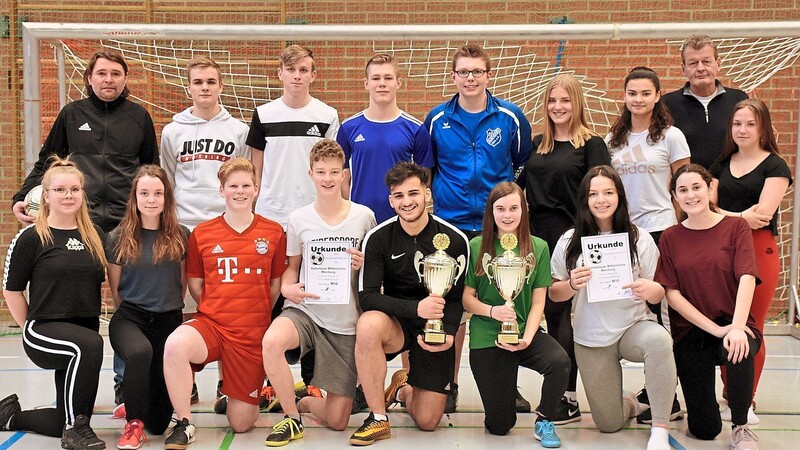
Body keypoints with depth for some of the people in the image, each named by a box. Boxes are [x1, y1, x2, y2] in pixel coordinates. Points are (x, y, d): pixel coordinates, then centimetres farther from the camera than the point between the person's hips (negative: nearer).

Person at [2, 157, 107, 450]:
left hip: (85, 334, 5)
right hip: (44, 331, -5)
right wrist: (31, 329, -2)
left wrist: (93, 322, 11)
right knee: (89, 344, -38)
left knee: (64, 423, 6)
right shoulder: (31, 238, -6)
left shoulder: (95, 237, 6)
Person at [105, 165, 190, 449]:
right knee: (140, 351, -40)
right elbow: (114, 289, 7)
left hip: (169, 320, 1)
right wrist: (131, 313, 9)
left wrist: (170, 308, 12)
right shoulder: (118, 238, -2)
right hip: (129, 317, -1)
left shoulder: (180, 237, 1)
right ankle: (134, 422, -15)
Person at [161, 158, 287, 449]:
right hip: (211, 324, 0)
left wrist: (254, 314, 7)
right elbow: (194, 284, 10)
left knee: (240, 423, 1)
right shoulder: (201, 234, 2)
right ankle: (183, 424, -16)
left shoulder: (274, 233, 1)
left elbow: (276, 285, 9)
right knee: (175, 345, -37)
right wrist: (219, 311, 4)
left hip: (253, 333, 0)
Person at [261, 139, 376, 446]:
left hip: (346, 323, 0)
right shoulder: (298, 219, 0)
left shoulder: (364, 216, -2)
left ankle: (305, 401, 36)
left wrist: (364, 266, -13)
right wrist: (287, 288, -9)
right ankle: (292, 418, -13)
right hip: (306, 310, 0)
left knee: (337, 421, -1)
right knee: (272, 341, -37)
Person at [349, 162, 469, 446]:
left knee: (427, 422, 0)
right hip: (396, 324, -1)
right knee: (368, 324, -38)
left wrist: (448, 333, -21)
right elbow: (367, 297, -17)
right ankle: (378, 419, -19)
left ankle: (403, 389, 39)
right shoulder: (377, 238, -10)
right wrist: (415, 307, -32)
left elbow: (457, 297, -1)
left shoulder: (455, 240, -9)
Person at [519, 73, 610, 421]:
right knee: (551, 314, 8)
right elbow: (519, 184, 19)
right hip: (538, 237, 5)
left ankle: (569, 398, 2)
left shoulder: (591, 145, -1)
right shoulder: (536, 144, 14)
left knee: (561, 314, -5)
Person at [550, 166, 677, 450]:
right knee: (609, 424, 2)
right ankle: (630, 403, 40)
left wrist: (652, 290, -25)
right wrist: (572, 285, -18)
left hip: (632, 328, -1)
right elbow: (553, 294, 4)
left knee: (659, 339, -38)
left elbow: (658, 296, -1)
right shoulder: (570, 241, -2)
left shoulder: (639, 239, -3)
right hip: (591, 339, 1)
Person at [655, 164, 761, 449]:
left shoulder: (736, 227, -1)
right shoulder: (670, 238, 3)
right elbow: (671, 293, -5)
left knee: (738, 350, -39)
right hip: (690, 334, 1)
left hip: (734, 326, -1)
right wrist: (715, 329, -15)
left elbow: (747, 278, -15)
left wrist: (736, 327, -30)